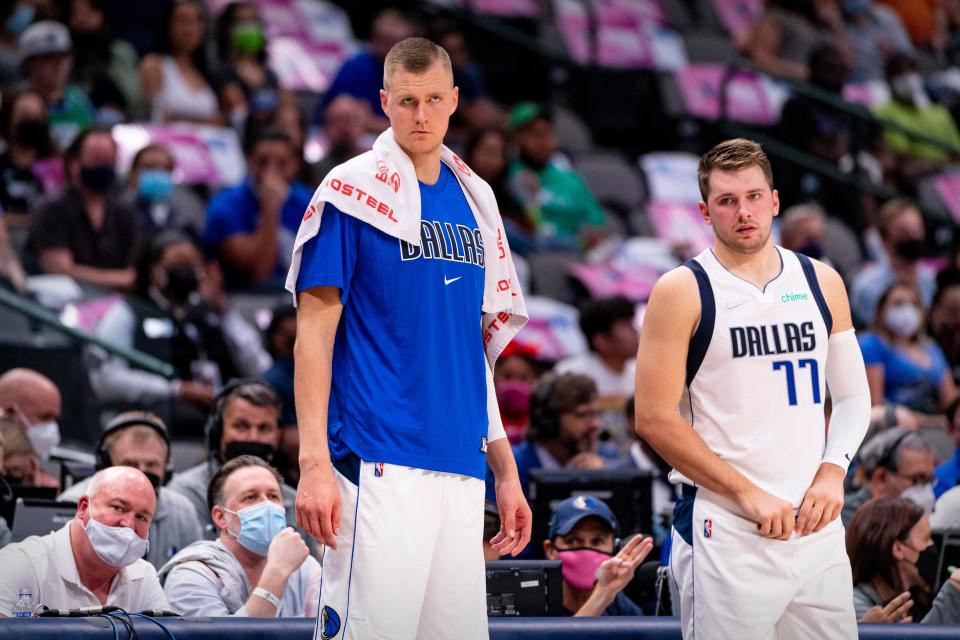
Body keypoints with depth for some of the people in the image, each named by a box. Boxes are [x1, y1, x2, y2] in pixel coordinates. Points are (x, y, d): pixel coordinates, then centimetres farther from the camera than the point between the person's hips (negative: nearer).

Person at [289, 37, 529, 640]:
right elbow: (315, 332, -5)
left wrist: (506, 470, 18)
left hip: (462, 467, 6)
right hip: (380, 464, -6)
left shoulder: (473, 200, 17)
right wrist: (314, 463, -14)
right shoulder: (352, 192, -1)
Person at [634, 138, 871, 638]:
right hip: (724, 533, -5)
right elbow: (654, 418, -8)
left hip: (815, 522, 5)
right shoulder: (682, 292, -4)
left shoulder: (821, 283, 11)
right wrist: (749, 494, -12)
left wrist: (832, 472, -1)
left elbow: (853, 397, 18)